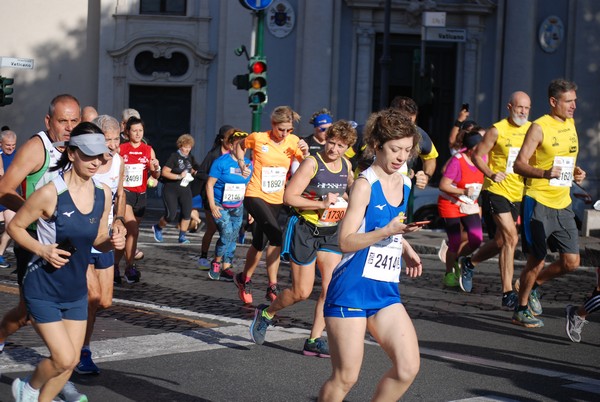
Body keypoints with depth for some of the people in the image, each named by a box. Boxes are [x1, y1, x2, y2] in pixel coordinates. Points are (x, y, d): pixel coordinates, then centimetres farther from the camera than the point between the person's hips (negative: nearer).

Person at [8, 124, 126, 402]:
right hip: (43, 291, -6)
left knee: (71, 361, 8)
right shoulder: (51, 193, -20)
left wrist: (113, 242, -11)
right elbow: (15, 227, -9)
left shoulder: (103, 194, -2)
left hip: (76, 291, 6)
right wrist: (43, 250, -23)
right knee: (64, 358, -8)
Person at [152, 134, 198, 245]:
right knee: (171, 215, -7)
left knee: (187, 213, -4)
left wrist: (192, 174, 4)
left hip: (185, 189, 6)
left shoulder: (190, 158, 9)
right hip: (171, 189, -6)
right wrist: (179, 176, -23)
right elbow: (164, 172, -18)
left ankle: (182, 236, 7)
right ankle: (157, 228, 21)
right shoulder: (174, 157, -12)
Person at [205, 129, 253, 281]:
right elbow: (210, 184, -9)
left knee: (233, 237, 5)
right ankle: (216, 262, 4)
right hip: (220, 206, -5)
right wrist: (212, 206, -14)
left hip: (237, 207, 5)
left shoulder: (248, 164, 4)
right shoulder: (221, 162, -11)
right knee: (227, 233, -17)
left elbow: (249, 187, 14)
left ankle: (226, 268, 16)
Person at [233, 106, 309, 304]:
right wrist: (242, 164, -1)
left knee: (259, 243, 13)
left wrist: (305, 152, -23)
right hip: (255, 195, -5)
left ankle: (244, 280, 33)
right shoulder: (258, 138, -8)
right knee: (276, 235, -24)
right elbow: (239, 145, 12)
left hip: (277, 199, 5)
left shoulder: (293, 141, -1)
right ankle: (272, 286, -17)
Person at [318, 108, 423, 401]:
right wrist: (388, 231, -26)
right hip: (352, 289, -7)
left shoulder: (404, 184, 11)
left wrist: (406, 249, 14)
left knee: (408, 368, -7)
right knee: (345, 377, -4)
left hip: (386, 291, 7)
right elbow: (345, 242, -16)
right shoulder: (365, 184, -10)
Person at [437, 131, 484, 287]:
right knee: (455, 242, -4)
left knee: (476, 240, -6)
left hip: (470, 205, 6)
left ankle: (454, 259, 22)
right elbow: (443, 185, -22)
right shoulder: (457, 160, -20)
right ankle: (449, 274, 19)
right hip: (451, 204, -6)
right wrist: (464, 191, -31)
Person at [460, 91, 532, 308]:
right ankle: (508, 293, -14)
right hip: (495, 191, -6)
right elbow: (477, 155, -1)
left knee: (500, 242, 12)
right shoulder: (497, 130, -7)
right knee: (511, 238, -17)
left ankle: (469, 263, 40)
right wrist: (491, 174, -15)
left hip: (517, 194, 6)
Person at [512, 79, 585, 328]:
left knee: (571, 262, 3)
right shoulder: (539, 127, -10)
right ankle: (521, 310, 17)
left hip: (563, 204, 7)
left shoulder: (570, 124, 13)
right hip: (538, 202, -7)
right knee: (537, 261, -1)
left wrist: (576, 172, 5)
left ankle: (533, 286, 28)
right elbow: (519, 165, -14)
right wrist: (544, 173, -31)